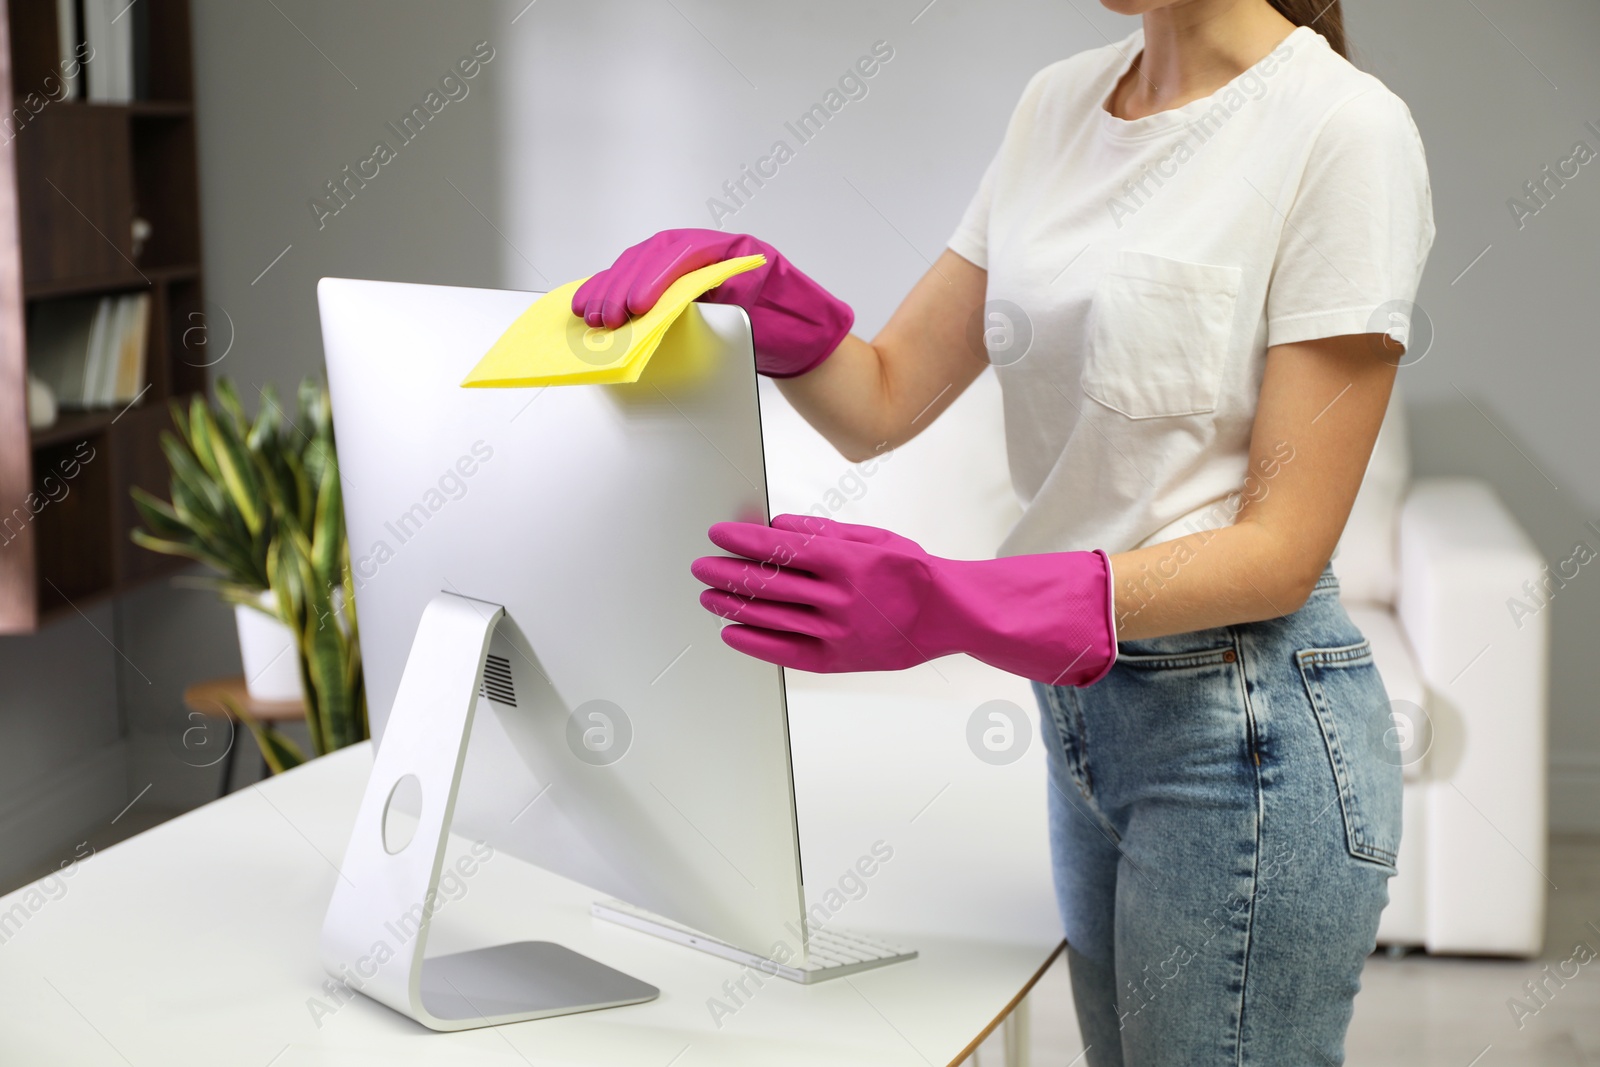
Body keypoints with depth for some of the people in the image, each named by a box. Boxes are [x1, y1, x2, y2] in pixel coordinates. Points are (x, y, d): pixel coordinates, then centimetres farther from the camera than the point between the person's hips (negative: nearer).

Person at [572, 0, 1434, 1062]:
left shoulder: (1345, 128, -16)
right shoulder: (1060, 104, 7)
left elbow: (1283, 549, -18)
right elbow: (884, 401, 7)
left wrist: (947, 606, -27)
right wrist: (757, 283, -13)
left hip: (1247, 729, -7)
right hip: (1086, 713, 7)